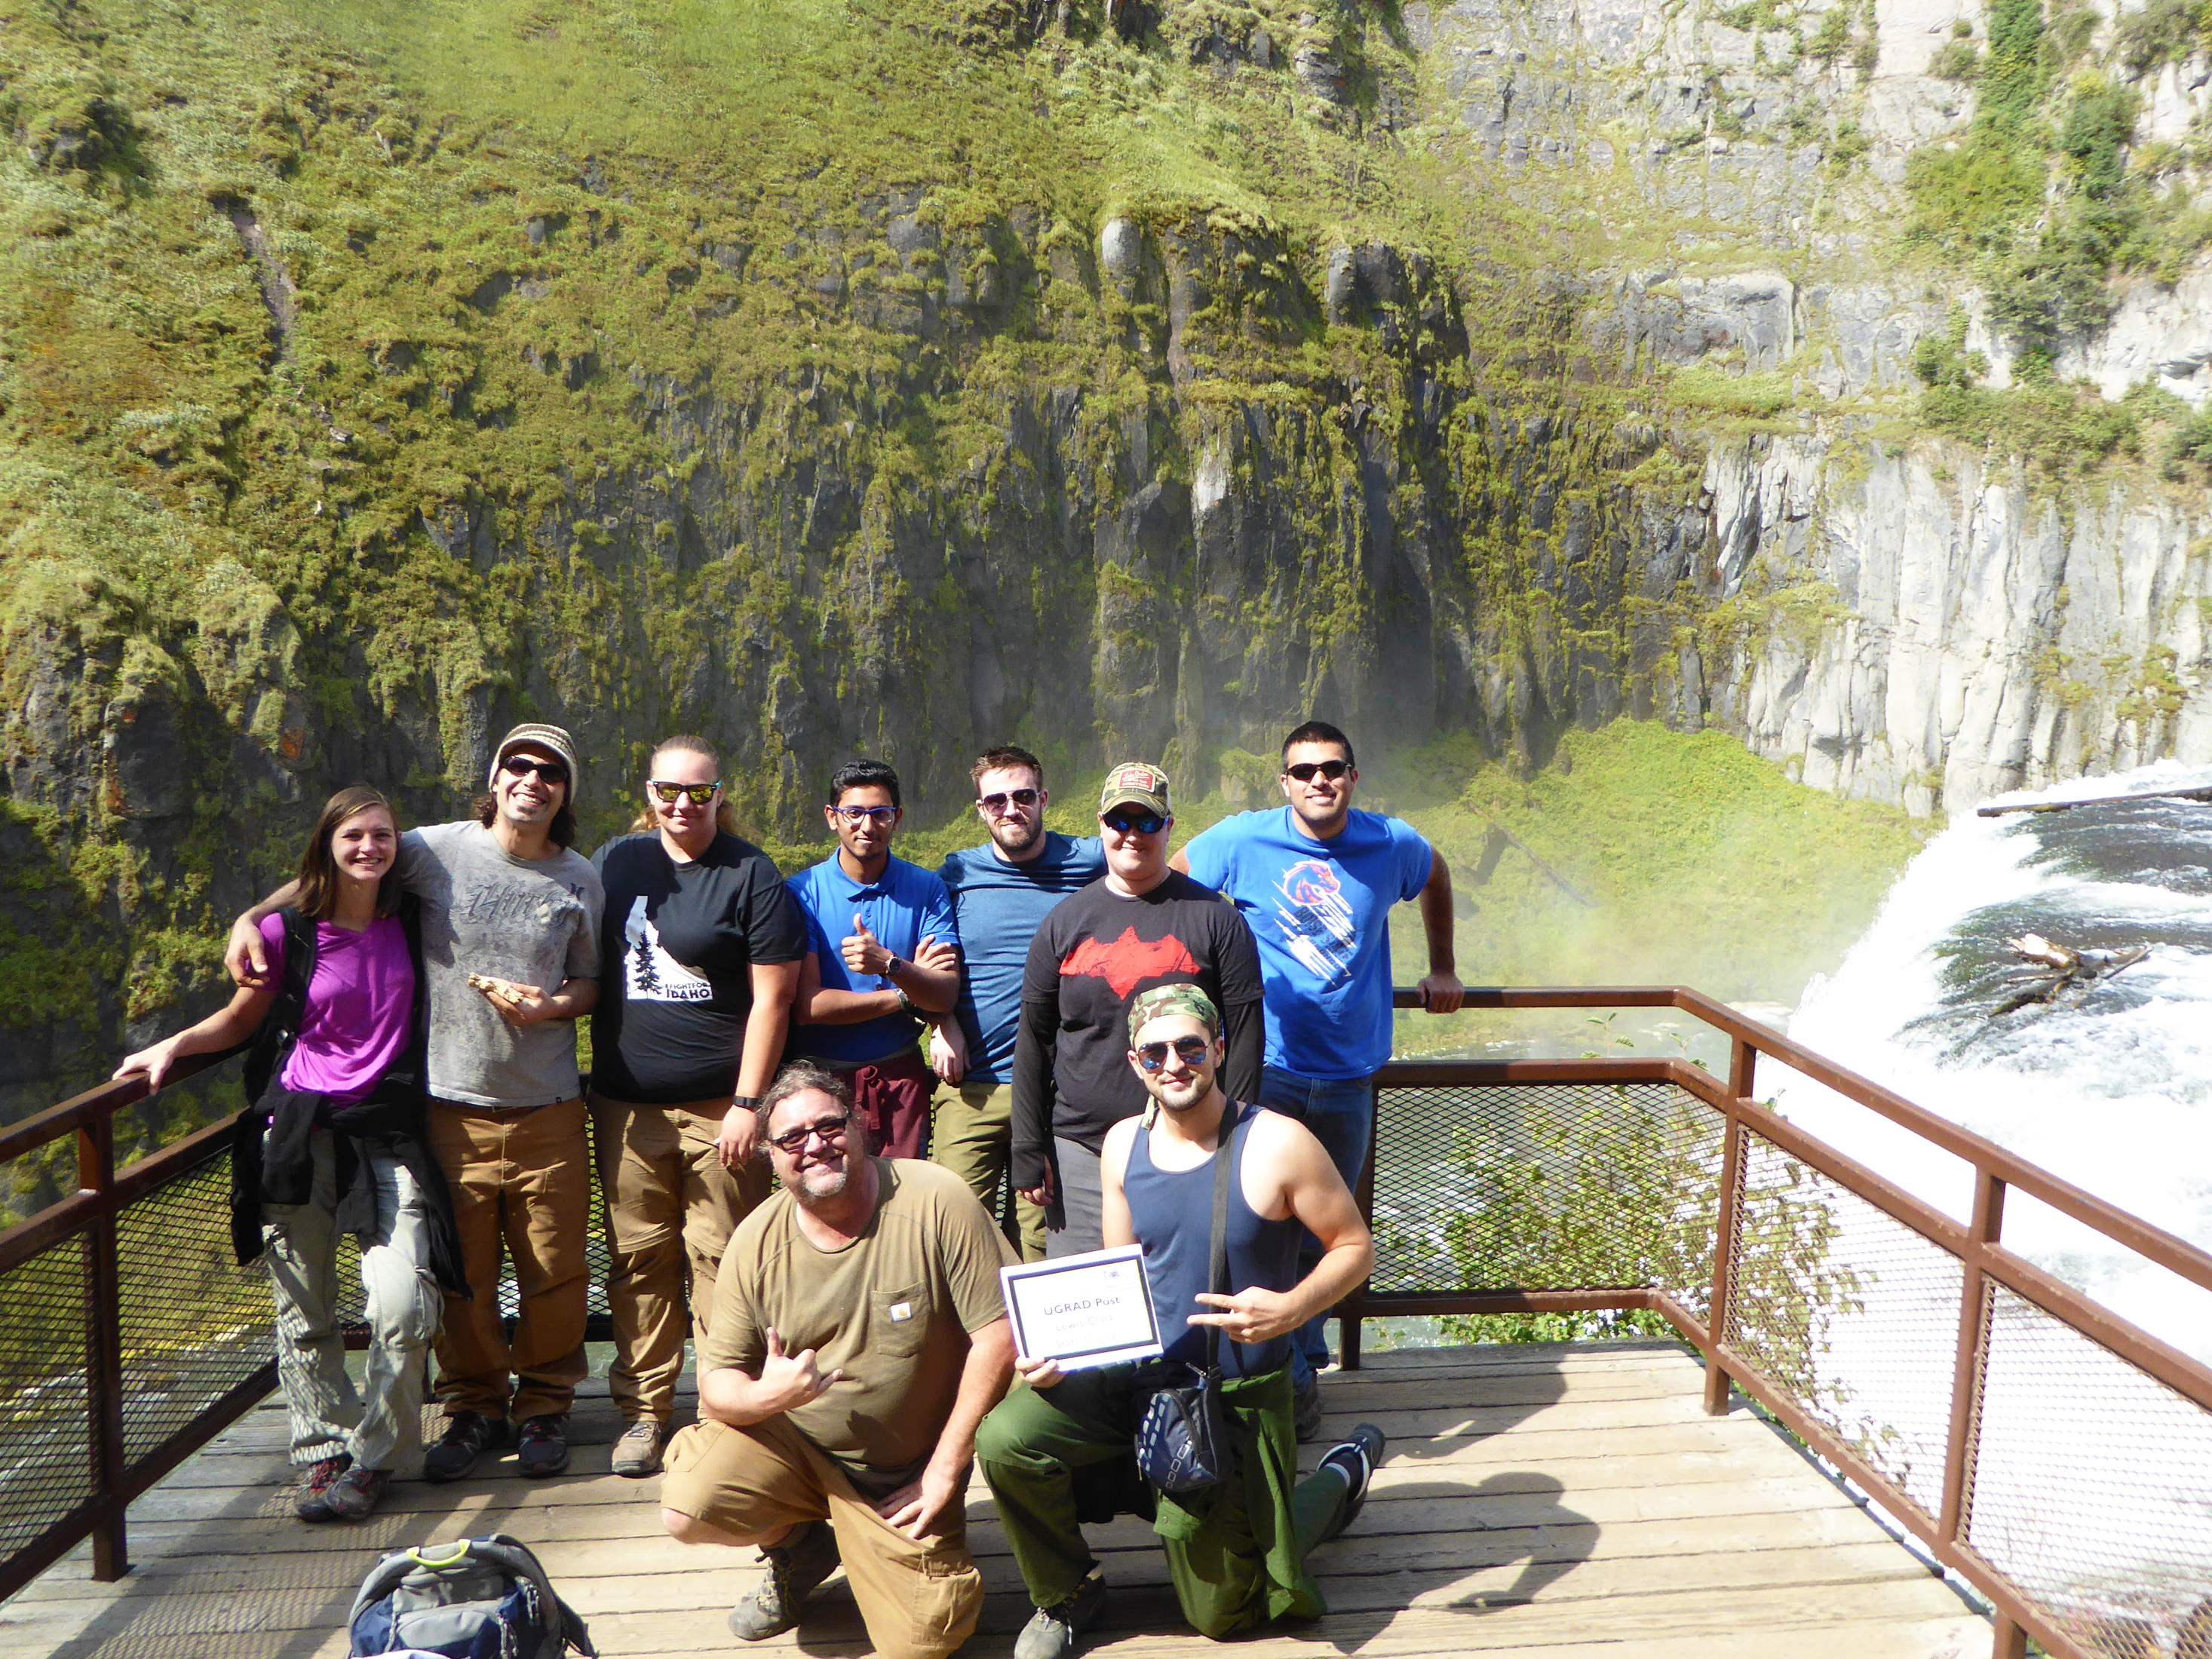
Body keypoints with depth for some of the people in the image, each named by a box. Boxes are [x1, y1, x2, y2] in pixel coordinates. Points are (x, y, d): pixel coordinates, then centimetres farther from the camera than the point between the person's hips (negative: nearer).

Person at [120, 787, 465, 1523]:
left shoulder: (412, 923, 4)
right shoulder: (288, 933, -1)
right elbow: (243, 1019, 13)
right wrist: (172, 1046, -2)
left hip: (386, 1135, 0)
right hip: (297, 1135, 0)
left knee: (405, 1308, -12)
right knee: (305, 1316, 7)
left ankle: (372, 1455, 7)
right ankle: (323, 1451, 24)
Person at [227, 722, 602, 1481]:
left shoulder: (579, 880, 3)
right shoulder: (435, 851, -1)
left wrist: (552, 1006, -8)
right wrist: (252, 918, 0)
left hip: (547, 1110, 1)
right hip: (452, 1105, 0)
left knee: (554, 1272, 6)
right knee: (460, 1274, 8)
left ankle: (544, 1405, 26)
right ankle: (474, 1405, 28)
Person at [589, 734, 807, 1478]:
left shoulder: (752, 876, -2)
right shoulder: (614, 861, 12)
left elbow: (771, 998, -5)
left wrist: (747, 1102, -11)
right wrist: (587, 1079, 11)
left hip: (718, 1105, -4)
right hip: (625, 1104, 4)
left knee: (720, 1260, 0)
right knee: (638, 1258, 8)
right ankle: (643, 1408, 21)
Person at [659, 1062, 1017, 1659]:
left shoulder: (936, 1201, -18)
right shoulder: (757, 1242, -8)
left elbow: (1000, 1332, -18)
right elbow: (716, 1385, -4)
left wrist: (946, 1467, -16)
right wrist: (762, 1396, -29)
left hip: (905, 1474, -2)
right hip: (789, 1440, 2)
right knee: (686, 1511, -22)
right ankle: (799, 1548, 12)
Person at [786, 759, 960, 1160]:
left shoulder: (926, 889, 1)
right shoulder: (803, 891, -4)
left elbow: (946, 996, -8)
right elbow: (806, 1006, -11)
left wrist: (890, 965, -27)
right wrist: (906, 993, -6)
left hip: (900, 1080, 1)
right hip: (821, 1077, -1)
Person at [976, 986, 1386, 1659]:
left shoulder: (1277, 1145, -16)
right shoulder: (1123, 1144, -1)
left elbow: (1355, 1247, -7)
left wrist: (1292, 1308, -26)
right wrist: (1056, 1350, -9)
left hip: (1236, 1399, -4)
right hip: (1138, 1373, 4)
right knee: (1006, 1437, -22)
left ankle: (1343, 1475, 34)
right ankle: (1068, 1593, 8)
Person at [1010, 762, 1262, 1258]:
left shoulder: (1213, 916, 2)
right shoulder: (1066, 919, 8)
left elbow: (1245, 1034, 2)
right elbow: (1033, 1040, 9)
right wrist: (1029, 1151, 4)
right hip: (1081, 1147, 2)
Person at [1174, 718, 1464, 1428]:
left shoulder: (1392, 844, -1)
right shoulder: (1243, 840, -7)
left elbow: (1437, 877, 22)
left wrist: (1442, 968, 23)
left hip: (1348, 1075, 2)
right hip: (1264, 1068, -2)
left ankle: (1302, 1365, 31)